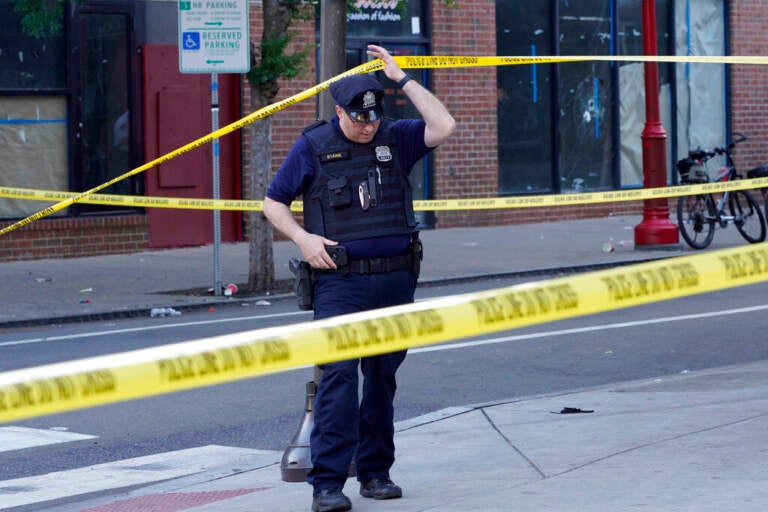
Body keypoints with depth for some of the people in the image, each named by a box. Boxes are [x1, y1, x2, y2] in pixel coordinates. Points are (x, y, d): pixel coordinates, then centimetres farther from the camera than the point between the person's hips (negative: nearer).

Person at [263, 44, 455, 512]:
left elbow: (445, 126, -7)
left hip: (396, 279, 3)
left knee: (383, 377, 9)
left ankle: (376, 472, 20)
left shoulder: (395, 138, 8)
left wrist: (402, 78, -5)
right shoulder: (313, 147, 2)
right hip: (340, 283, -3)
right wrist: (302, 238, -8)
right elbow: (273, 203, 9)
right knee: (339, 374, -13)